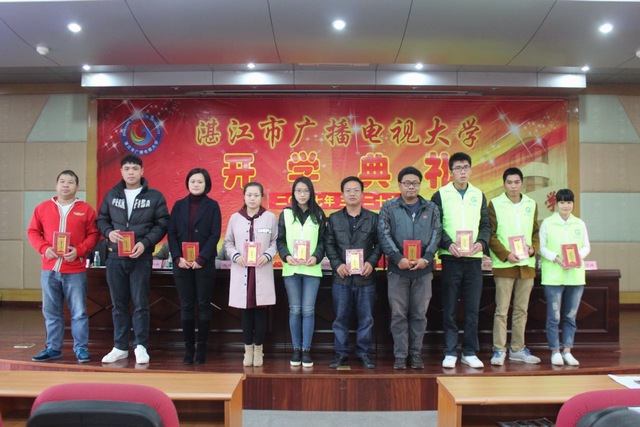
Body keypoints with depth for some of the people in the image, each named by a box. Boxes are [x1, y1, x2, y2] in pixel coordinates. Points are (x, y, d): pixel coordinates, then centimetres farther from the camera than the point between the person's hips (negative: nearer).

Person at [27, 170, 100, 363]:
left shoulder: (86, 209, 2)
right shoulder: (42, 208, 9)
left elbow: (93, 235, 1)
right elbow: (32, 232, 10)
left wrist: (79, 250, -14)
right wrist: (44, 248, -7)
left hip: (76, 271, -2)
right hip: (49, 270, 3)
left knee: (78, 312, 1)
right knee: (51, 312, 10)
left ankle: (81, 349, 11)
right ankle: (53, 348, 21)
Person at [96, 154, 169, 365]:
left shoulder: (155, 196, 1)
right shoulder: (111, 195, 10)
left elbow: (162, 224, -1)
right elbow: (101, 219, 15)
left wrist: (145, 243, -14)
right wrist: (109, 232, -7)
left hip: (141, 258, -3)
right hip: (115, 258, 3)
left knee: (140, 303, -1)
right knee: (118, 304, 9)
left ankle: (140, 346, 10)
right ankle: (120, 347, 19)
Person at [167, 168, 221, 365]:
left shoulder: (212, 206, 3)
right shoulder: (179, 205, 10)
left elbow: (215, 235, -4)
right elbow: (171, 234, 6)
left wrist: (201, 259, -14)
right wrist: (177, 258, -8)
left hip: (204, 264, -2)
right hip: (182, 264, 2)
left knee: (203, 306, 2)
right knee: (186, 307, 5)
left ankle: (201, 349, 10)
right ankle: (188, 349, 12)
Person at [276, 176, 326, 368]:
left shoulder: (319, 215, 6)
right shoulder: (286, 214, 6)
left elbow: (323, 241, 4)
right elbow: (280, 240, 5)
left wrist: (316, 257, -13)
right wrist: (286, 256, -13)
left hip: (312, 269, 0)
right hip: (291, 269, 1)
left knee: (308, 310, -1)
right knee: (295, 310, 5)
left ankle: (306, 350, 9)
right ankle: (296, 349, 16)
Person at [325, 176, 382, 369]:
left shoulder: (373, 218, 6)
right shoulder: (334, 218, 9)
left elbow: (378, 244, 4)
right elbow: (329, 244, 5)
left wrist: (371, 262, -11)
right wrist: (337, 264, -8)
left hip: (366, 276, 0)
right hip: (341, 276, 1)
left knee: (366, 317, 6)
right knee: (340, 317, 7)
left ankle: (363, 353, 19)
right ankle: (341, 352, 18)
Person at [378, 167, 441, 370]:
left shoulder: (431, 208, 10)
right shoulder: (389, 207, 3)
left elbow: (436, 235, 4)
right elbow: (384, 235, -4)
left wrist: (426, 258, -11)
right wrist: (398, 258, -15)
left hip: (423, 269, 2)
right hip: (397, 269, -2)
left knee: (419, 314, 8)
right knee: (398, 314, 4)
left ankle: (416, 354, 20)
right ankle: (400, 355, 14)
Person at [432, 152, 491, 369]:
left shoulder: (478, 195, 13)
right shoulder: (441, 195, 4)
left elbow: (486, 224, 11)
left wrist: (482, 242, -8)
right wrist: (448, 244, -15)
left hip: (474, 258, 3)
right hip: (451, 258, -3)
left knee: (472, 309, 6)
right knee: (450, 309, 2)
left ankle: (470, 352, 16)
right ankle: (450, 352, 11)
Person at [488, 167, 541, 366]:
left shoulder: (531, 204, 10)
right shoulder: (495, 204, -3)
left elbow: (536, 232, 16)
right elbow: (491, 235, -6)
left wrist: (533, 249, -3)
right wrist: (506, 254, -15)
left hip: (527, 264, 4)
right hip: (504, 265, -4)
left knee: (521, 310, 11)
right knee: (502, 310, -2)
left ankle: (518, 348, 21)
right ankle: (499, 350, 6)